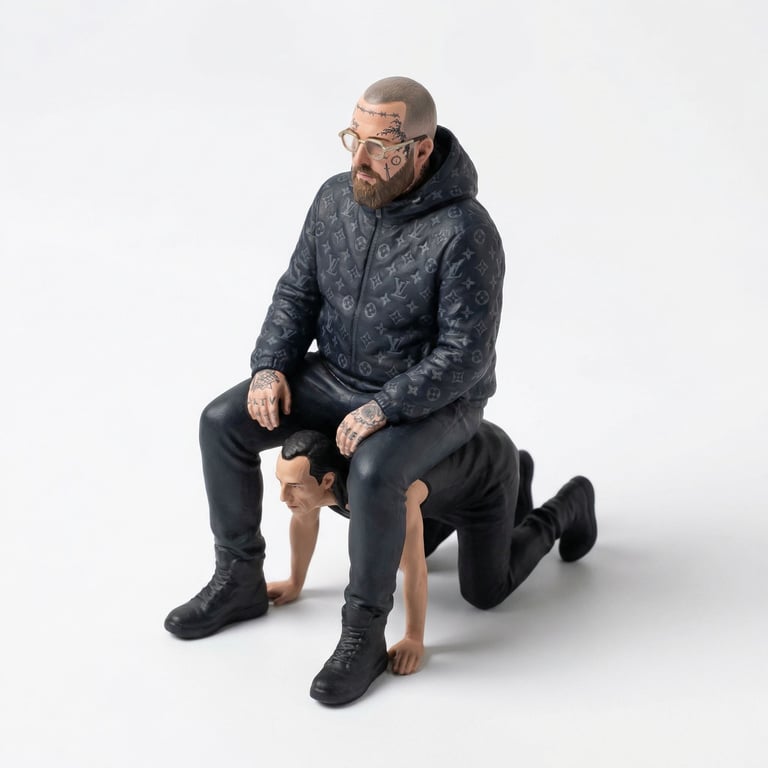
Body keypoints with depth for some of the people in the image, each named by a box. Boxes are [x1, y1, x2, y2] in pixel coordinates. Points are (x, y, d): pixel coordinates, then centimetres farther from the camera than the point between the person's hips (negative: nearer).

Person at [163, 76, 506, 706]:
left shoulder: (464, 232, -25)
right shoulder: (336, 198, -5)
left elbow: (466, 353, -25)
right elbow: (298, 292, 5)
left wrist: (383, 408, -31)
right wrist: (270, 367, -10)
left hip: (434, 400, -7)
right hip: (338, 377, 7)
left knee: (373, 471, -36)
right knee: (224, 422, -7)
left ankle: (364, 633, -15)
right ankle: (239, 581, 9)